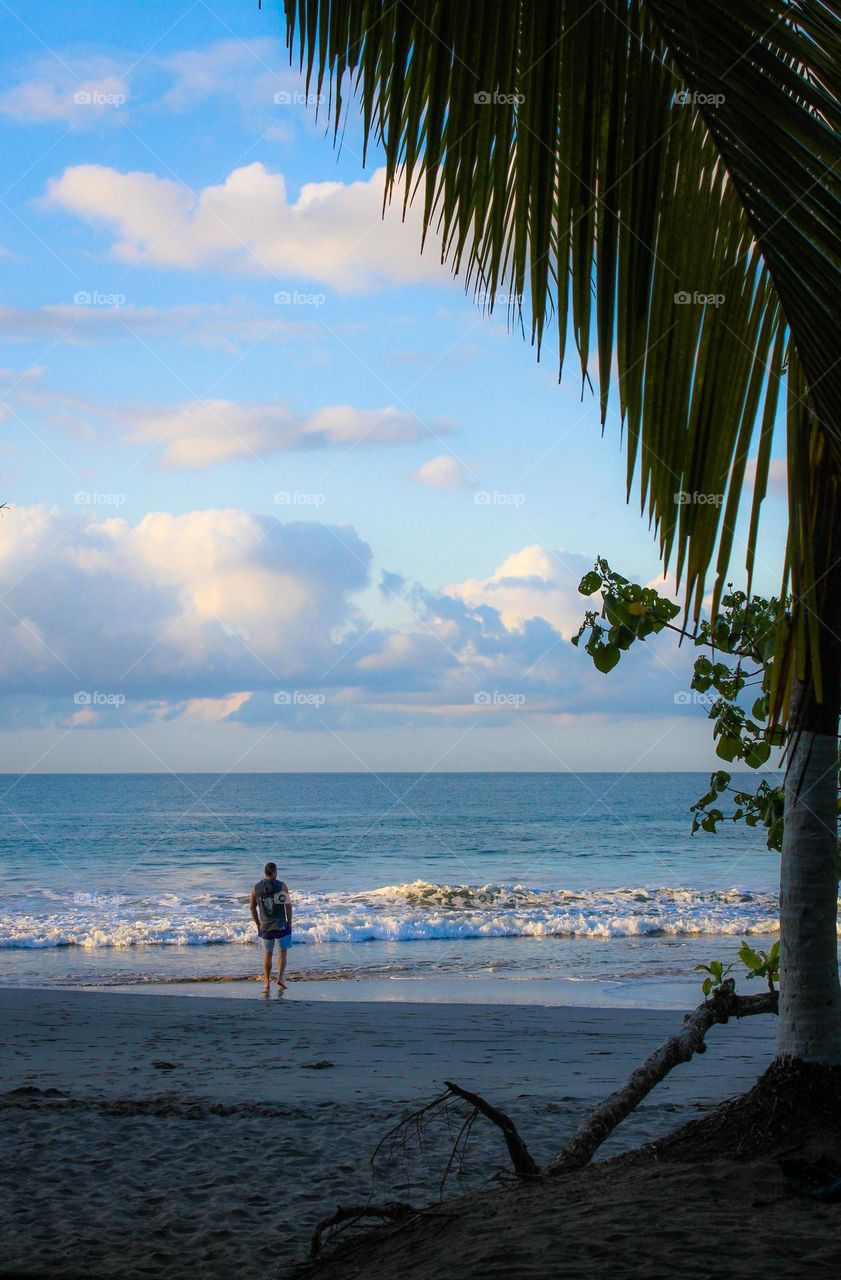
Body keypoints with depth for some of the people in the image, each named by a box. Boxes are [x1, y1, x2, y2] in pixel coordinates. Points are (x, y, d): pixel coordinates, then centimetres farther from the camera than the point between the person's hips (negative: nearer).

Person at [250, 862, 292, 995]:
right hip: (281, 926, -2)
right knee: (282, 953, 9)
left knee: (267, 954, 11)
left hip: (265, 927, 2)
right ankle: (280, 978, -6)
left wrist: (258, 924, 17)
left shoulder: (256, 888, 2)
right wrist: (289, 922, 3)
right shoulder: (281, 886, -7)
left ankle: (266, 983, 7)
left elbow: (253, 908, 7)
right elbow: (288, 905, -7)